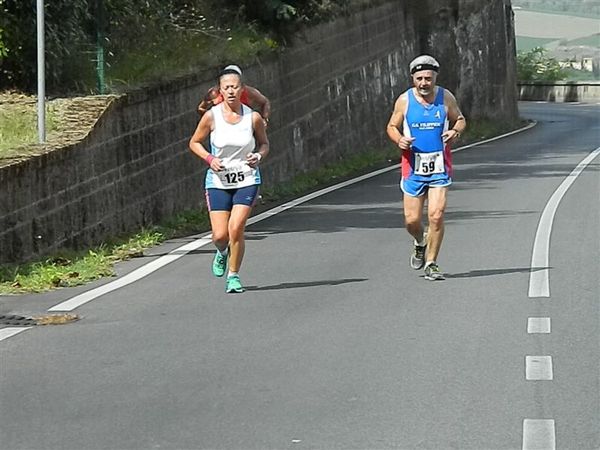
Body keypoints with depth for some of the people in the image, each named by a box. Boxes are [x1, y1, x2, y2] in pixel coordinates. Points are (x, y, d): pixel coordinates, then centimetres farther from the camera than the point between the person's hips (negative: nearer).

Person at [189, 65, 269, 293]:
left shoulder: (253, 117, -6)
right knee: (220, 235, -3)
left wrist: (258, 156, -11)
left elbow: (264, 143, 10)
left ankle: (234, 275, 5)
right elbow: (194, 142, 5)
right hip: (218, 181, 0)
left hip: (247, 180, 0)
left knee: (236, 228, -15)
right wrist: (209, 158, -12)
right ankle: (222, 253, 35)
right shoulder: (211, 116, -8)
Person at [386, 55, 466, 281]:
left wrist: (456, 131, -10)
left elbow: (460, 119, 13)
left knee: (436, 216, -11)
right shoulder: (404, 100, -3)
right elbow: (392, 126, 7)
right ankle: (420, 243, 37)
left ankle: (431, 264, 3)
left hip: (440, 166, 0)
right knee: (411, 220, 2)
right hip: (413, 166, 1)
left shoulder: (446, 97, -1)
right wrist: (399, 140, -15)